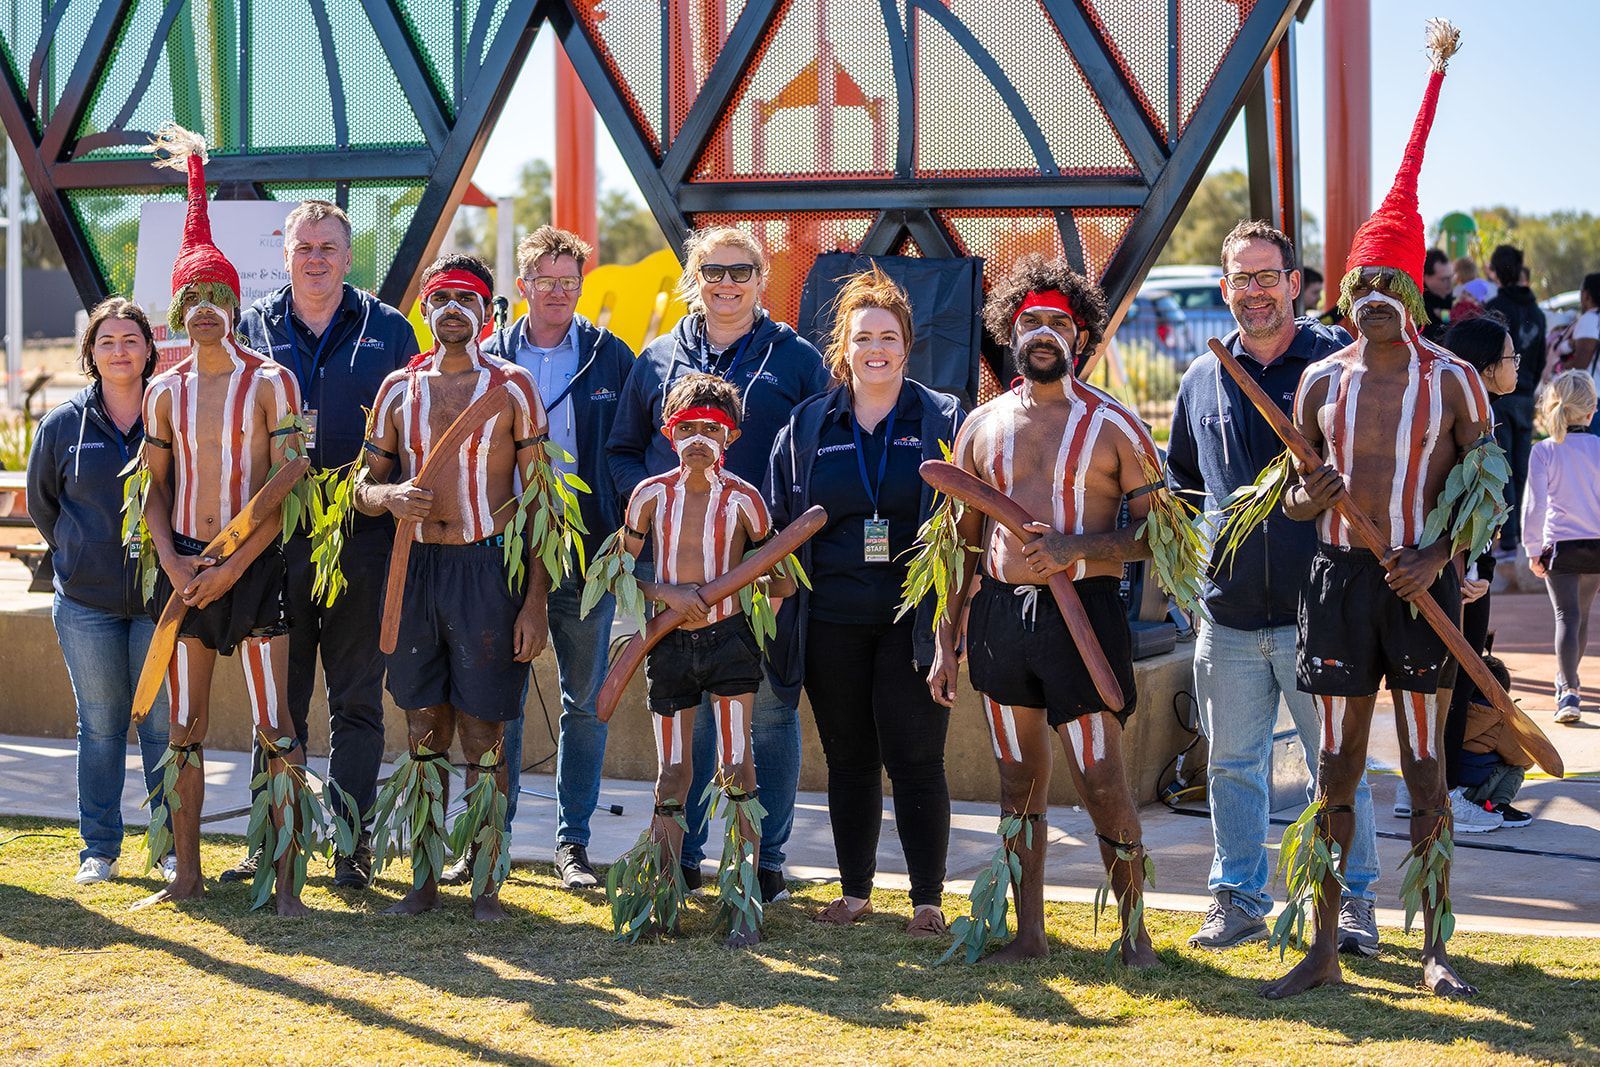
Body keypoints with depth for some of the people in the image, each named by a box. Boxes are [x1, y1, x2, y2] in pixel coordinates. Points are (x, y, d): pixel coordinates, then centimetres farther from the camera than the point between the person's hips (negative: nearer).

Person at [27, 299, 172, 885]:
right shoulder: (62, 425, 3)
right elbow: (40, 502, 16)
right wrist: (79, 554, 13)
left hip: (159, 598, -1)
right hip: (86, 603, 1)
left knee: (164, 726, 1)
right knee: (100, 728, 7)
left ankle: (173, 846, 12)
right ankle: (99, 849, 16)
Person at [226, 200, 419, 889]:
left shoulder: (388, 330, 6)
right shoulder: (252, 328, 9)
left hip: (362, 542, -1)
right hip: (275, 541, 1)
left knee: (357, 702, 5)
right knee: (277, 700, 7)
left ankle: (352, 843, 12)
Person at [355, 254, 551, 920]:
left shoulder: (511, 386, 0)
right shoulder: (399, 388, 9)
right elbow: (363, 486, 15)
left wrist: (535, 602, -8)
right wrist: (388, 497, -11)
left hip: (489, 569, -3)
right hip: (417, 566, 3)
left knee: (481, 738, -1)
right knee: (424, 734, 7)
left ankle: (487, 883, 7)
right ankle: (425, 880, 15)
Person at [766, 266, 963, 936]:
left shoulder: (944, 422, 4)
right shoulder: (808, 427, 10)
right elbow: (778, 521, 13)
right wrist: (786, 601, 5)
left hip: (913, 621, -3)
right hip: (831, 623, 3)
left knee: (916, 759, -5)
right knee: (848, 759, 9)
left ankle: (928, 899, 3)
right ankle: (854, 890, 20)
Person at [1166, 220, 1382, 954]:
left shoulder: (1338, 362, -1)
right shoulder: (1201, 381, 11)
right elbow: (1178, 479, 25)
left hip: (1317, 610, -4)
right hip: (1228, 617, 4)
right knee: (1233, 765, 11)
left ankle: (1353, 901, 14)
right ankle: (1239, 899, 23)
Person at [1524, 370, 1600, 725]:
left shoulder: (1543, 451, -8)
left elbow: (1534, 504, -11)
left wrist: (1534, 550, -2)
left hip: (1559, 545, -3)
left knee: (1567, 616, -4)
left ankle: (1569, 690, -21)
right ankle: (1567, 677, 40)